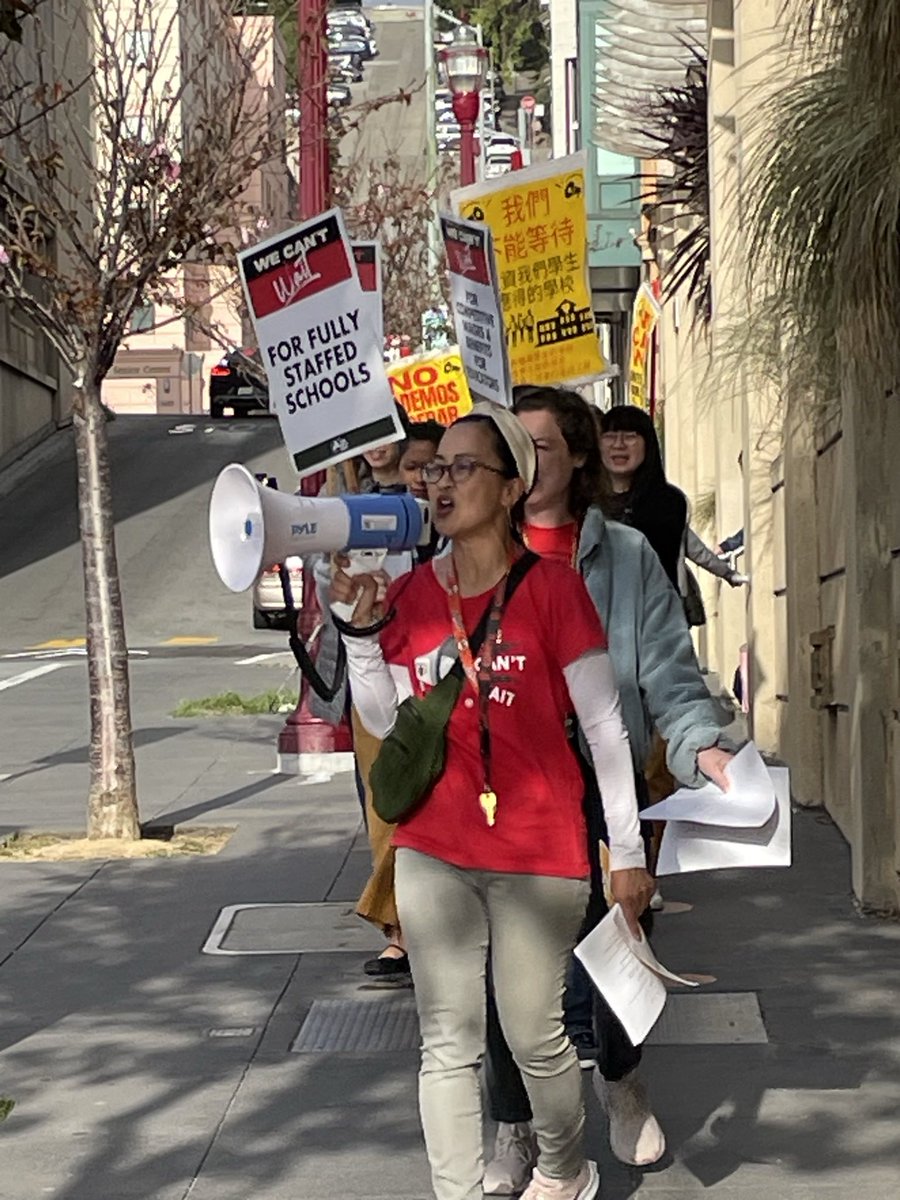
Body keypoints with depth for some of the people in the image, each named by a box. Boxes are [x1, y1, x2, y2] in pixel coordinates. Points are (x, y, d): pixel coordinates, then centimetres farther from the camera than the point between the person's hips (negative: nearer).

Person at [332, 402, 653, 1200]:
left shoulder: (552, 588, -8)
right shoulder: (409, 595, 5)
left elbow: (604, 729, -6)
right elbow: (386, 723, 8)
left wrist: (628, 852, -6)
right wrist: (361, 628, -4)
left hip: (538, 854, -4)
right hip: (433, 851, 4)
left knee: (535, 1037, 8)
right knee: (447, 1044, 6)